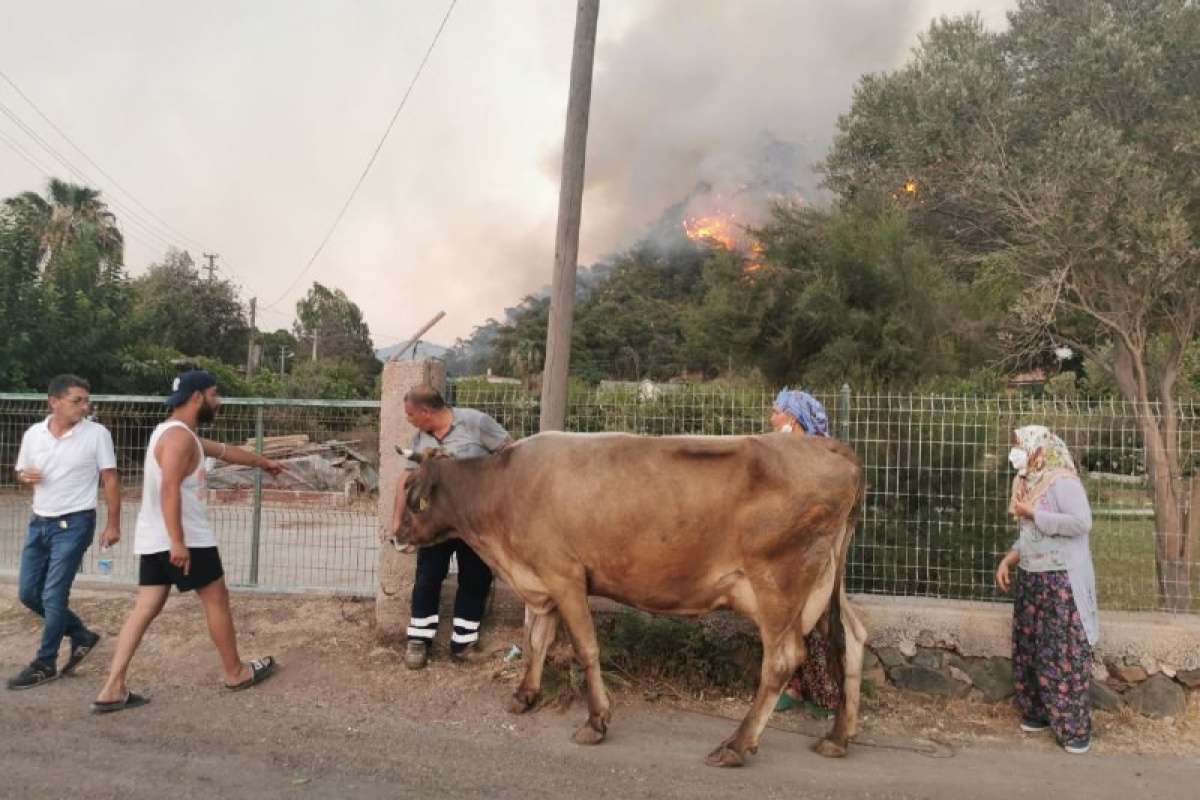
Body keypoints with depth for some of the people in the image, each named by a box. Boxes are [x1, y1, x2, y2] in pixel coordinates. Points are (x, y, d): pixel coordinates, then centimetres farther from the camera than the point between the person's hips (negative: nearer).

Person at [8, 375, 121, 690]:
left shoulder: (97, 434, -10)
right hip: (39, 522, 6)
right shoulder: (33, 434, 2)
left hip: (74, 524, -6)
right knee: (28, 592, 10)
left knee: (53, 595, -3)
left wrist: (113, 525, -9)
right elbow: (21, 471, 16)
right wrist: (26, 476, -10)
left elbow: (110, 480, -7)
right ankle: (81, 635, 28)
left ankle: (45, 663, 14)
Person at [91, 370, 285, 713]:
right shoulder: (179, 436, -16)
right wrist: (178, 542, -30)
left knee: (145, 609, 8)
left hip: (154, 539, 10)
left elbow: (224, 451, 31)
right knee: (217, 600, 5)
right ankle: (236, 672, 19)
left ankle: (112, 690, 6)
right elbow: (169, 489, -26)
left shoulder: (179, 434, 17)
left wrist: (262, 461, 43)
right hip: (184, 539, -10)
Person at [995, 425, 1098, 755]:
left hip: (1061, 582, -8)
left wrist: (1033, 513, -22)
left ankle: (1075, 728, 7)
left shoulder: (1062, 482, -16)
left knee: (1064, 653, -3)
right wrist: (1008, 559, 6)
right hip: (1030, 580, 9)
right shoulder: (1030, 483, 10)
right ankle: (1038, 712, 28)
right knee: (1029, 648, 13)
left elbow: (1082, 522, -30)